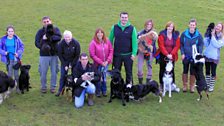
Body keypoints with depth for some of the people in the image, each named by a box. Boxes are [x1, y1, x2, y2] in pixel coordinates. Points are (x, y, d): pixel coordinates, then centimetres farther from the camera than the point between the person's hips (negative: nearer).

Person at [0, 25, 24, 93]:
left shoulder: (17, 39, -3)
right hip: (8, 59, 0)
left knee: (16, 74, 4)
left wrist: (18, 53, -14)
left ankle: (18, 87, 15)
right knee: (9, 74, 6)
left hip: (16, 59, 0)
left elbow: (22, 47, 1)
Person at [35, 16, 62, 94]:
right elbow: (36, 42, -6)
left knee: (54, 72, 8)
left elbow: (59, 37, -18)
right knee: (43, 72, 6)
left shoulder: (55, 29, 1)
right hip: (44, 55, 0)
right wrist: (42, 47, -25)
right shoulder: (40, 31, 0)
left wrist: (48, 37, -26)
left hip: (54, 55, 1)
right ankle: (43, 87, 22)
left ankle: (53, 87, 23)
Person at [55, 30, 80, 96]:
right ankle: (60, 90, 11)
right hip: (64, 61, 1)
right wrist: (65, 65, -12)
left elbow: (77, 55, -10)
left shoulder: (76, 43, -18)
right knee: (63, 75, 1)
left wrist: (72, 64, -12)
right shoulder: (61, 44, -17)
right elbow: (60, 55, -8)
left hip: (74, 61, 0)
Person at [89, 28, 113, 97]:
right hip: (97, 64, -3)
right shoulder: (93, 43, -12)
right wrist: (101, 62, -14)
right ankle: (98, 92, 22)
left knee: (104, 77, 12)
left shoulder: (107, 41, -2)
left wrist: (107, 61, -10)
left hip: (106, 63, 3)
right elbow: (92, 55, -13)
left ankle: (104, 91, 27)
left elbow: (111, 50, 0)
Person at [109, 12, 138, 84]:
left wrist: (134, 53, -12)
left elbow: (134, 42, -5)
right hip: (117, 54, 2)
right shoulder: (114, 27, 1)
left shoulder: (132, 28, -4)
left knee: (129, 72, 10)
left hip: (128, 55, -1)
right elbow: (110, 40, 7)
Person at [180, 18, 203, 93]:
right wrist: (182, 53, -6)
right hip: (186, 56, 1)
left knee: (192, 72, 6)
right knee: (185, 71, 9)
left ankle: (192, 87, 20)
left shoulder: (198, 35, -4)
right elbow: (181, 44, 1)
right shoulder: (184, 34, -3)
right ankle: (184, 86, 21)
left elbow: (201, 45, 0)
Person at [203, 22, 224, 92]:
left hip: (214, 57, -3)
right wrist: (207, 36, -15)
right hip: (207, 56, 3)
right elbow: (205, 44, -2)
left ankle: (211, 86, 15)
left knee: (213, 72, 3)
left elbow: (217, 45, -20)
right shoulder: (210, 34, 0)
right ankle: (207, 85, 25)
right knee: (207, 71, 13)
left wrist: (213, 36, -19)